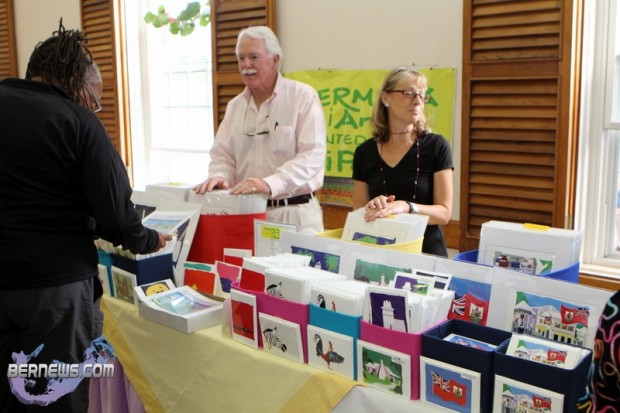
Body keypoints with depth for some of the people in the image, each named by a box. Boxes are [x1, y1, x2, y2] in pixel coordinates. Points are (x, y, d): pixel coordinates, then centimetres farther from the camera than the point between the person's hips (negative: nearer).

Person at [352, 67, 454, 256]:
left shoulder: (436, 146, -4)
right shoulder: (364, 152, 2)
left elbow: (444, 212, -7)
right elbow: (358, 211, 6)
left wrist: (406, 207, -23)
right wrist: (371, 208, -14)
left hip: (426, 253, -1)